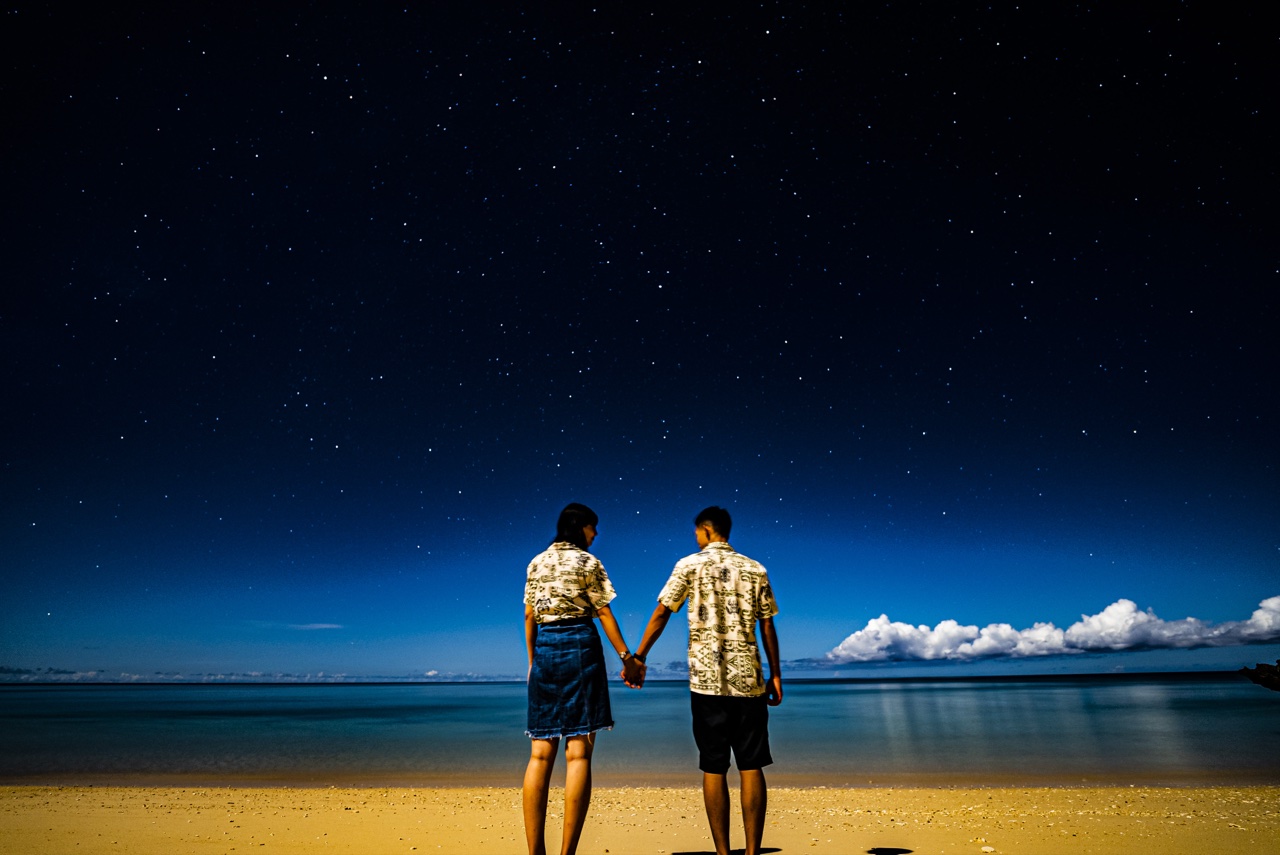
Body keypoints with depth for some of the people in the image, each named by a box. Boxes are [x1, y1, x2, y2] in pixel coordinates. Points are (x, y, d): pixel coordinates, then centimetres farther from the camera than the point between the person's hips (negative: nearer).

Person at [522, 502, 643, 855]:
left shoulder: (536, 563, 11)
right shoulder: (587, 561, -3)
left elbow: (529, 616, 12)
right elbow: (604, 614, -4)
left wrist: (533, 660, 19)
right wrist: (626, 657, 1)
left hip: (545, 649, 5)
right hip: (580, 647, -5)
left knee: (541, 753, 7)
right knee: (579, 752, -2)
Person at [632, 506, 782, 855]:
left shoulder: (689, 566, 0)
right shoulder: (756, 570, 7)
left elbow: (660, 615, -2)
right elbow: (767, 627, 6)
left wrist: (638, 659, 6)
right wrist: (775, 676, 12)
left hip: (707, 679, -2)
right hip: (748, 679, 2)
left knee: (714, 768, 6)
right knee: (751, 767, 7)